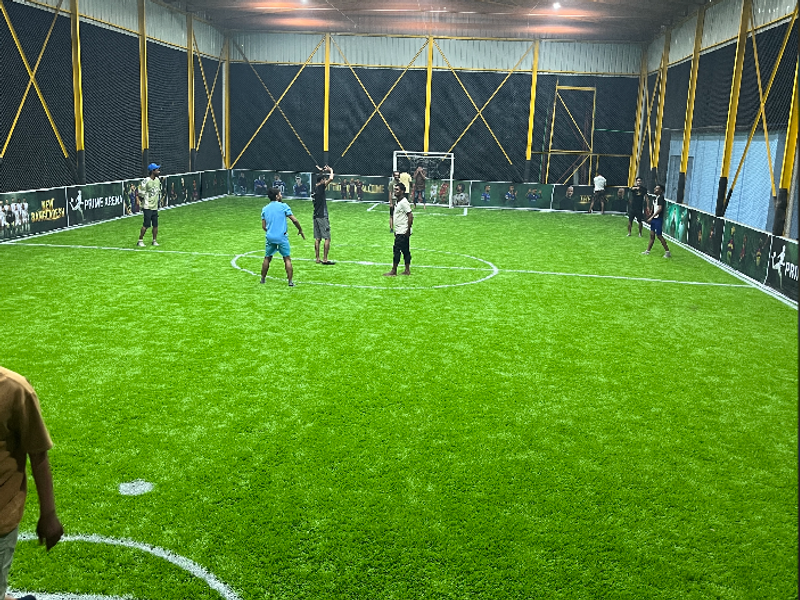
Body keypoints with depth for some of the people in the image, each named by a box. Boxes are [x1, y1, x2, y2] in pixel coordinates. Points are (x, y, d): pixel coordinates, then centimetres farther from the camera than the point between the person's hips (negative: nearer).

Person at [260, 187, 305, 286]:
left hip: (270, 237, 4)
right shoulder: (283, 206, -3)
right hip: (282, 237, -4)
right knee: (287, 259, 1)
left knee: (267, 258, 17)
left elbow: (263, 226, 10)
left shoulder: (264, 209, 9)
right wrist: (300, 230, 7)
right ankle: (290, 281, -3)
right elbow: (294, 220, -6)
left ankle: (263, 279, 22)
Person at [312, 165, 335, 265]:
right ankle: (325, 259, -7)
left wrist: (324, 171, 33)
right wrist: (331, 170, -3)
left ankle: (318, 259, 11)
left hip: (316, 216, 9)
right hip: (322, 216, -9)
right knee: (327, 238, -5)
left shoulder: (315, 188, 10)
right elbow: (331, 179, -23)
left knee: (317, 239, 10)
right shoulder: (320, 187, -12)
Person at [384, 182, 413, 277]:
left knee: (396, 250, -7)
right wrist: (395, 230, 20)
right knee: (405, 251, 11)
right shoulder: (397, 201, 14)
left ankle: (393, 271, -2)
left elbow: (410, 216, -20)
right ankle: (407, 270, 15)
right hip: (399, 231, 10)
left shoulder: (404, 202, -16)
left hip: (403, 232, -10)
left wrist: (408, 230, -20)